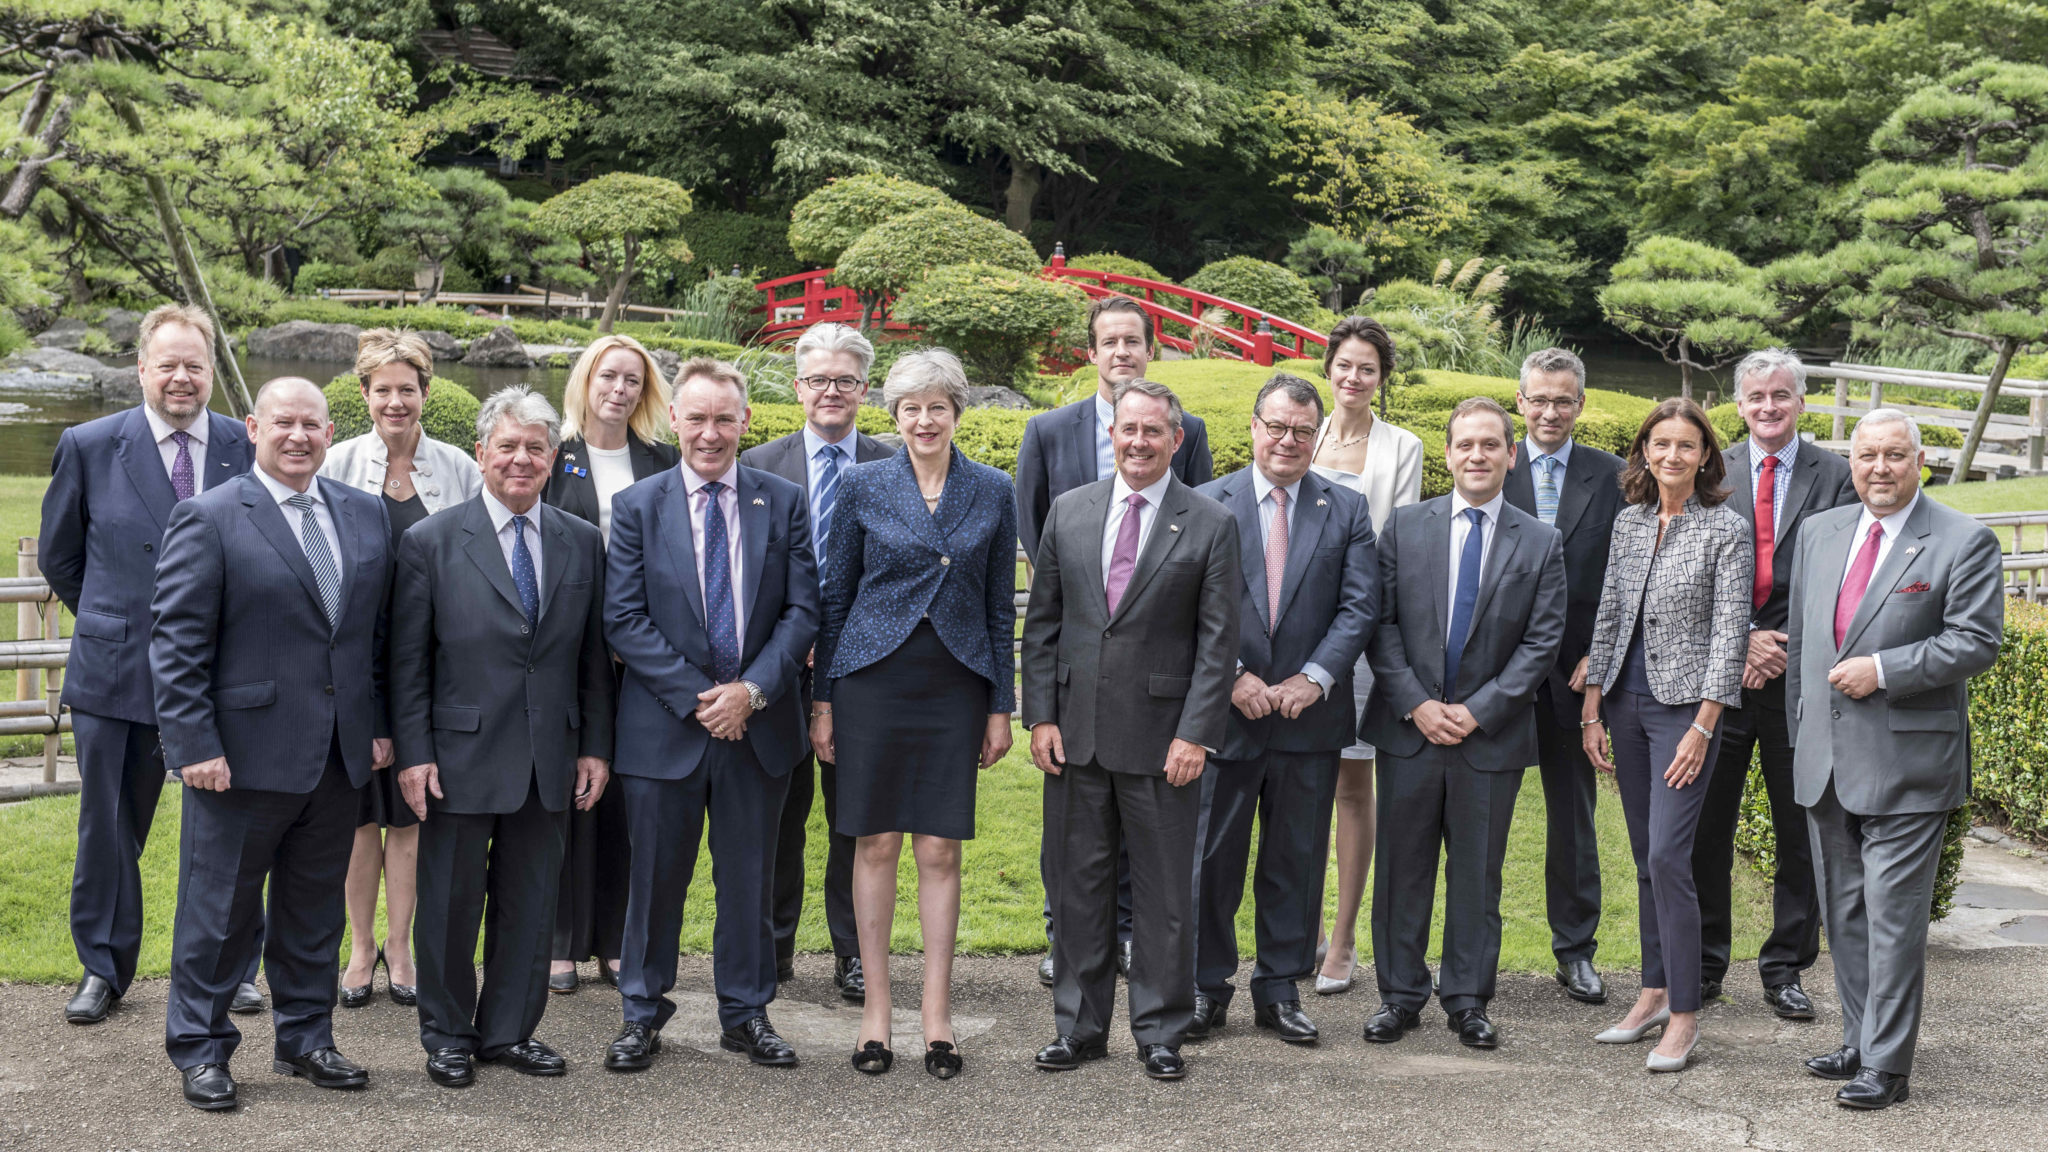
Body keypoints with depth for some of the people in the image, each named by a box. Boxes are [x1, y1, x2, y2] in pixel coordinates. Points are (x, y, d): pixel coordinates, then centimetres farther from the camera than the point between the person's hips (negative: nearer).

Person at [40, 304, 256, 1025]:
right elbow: (58, 554, 11)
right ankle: (103, 970, 27)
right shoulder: (90, 447, -1)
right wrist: (112, 619, 10)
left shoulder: (247, 448, 0)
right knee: (109, 829, 10)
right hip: (116, 672, 0)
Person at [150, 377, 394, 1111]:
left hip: (341, 754, 5)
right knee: (221, 909, 6)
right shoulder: (209, 519, -7)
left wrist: (380, 725, 7)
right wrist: (195, 743, -14)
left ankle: (305, 1038, 28)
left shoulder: (366, 516, 9)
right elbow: (177, 642, -9)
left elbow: (379, 631, 13)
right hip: (245, 754, -5)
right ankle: (201, 1050, 20)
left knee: (316, 906, 15)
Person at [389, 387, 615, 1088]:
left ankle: (510, 1030, 25)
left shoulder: (583, 543, 7)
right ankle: (448, 1036, 23)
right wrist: (413, 753, -8)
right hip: (462, 754, -3)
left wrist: (595, 746, 6)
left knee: (531, 901, 11)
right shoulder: (432, 543, -3)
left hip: (550, 760, 3)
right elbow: (407, 661, -3)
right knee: (452, 902, 7)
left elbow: (594, 656, 9)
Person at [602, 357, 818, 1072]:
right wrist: (697, 696, -13)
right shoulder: (637, 506, 1)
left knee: (749, 878, 10)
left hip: (759, 722, 1)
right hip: (664, 725, -1)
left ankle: (746, 1014, 24)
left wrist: (752, 689, -13)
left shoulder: (783, 503, 4)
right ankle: (643, 1014, 22)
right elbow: (623, 619, -5)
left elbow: (803, 611, 1)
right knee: (655, 877, 7)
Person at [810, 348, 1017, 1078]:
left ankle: (938, 1015, 10)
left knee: (940, 851, 1)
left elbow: (1000, 607, 8)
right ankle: (876, 1008, 13)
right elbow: (833, 596, 5)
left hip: (955, 687, 1)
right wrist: (822, 700, 2)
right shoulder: (862, 486, 2)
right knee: (876, 845, 3)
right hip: (873, 681, 0)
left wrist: (1002, 707, 5)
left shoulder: (993, 492, 5)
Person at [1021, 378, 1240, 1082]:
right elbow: (1041, 622, 9)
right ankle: (1080, 1025, 22)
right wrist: (1040, 717, 2)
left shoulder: (1210, 525, -2)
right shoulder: (1069, 512, 7)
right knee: (1077, 883, 9)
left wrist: (1196, 734, -11)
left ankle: (1160, 1031, 18)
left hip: (1162, 738, -3)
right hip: (1076, 732, 3)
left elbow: (1218, 641, -4)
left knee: (1164, 889, 5)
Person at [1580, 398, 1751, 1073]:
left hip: (1686, 707, -6)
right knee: (1645, 858, 11)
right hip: (1625, 701, 6)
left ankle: (1684, 1014, -2)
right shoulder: (1629, 522, 10)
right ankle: (1655, 992, 21)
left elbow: (1730, 633, -9)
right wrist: (1592, 710, 8)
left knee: (1667, 857, -11)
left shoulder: (1727, 530, -6)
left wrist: (1702, 727, -14)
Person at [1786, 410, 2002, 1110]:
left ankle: (1887, 1066, 4)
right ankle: (1859, 1043, 26)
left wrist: (1882, 669, -18)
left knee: (1893, 916, -4)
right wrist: (1800, 732, 15)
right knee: (1844, 913, 14)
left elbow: (1976, 641, -12)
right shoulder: (1818, 533, 11)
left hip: (1906, 763, -6)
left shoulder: (1964, 543, -6)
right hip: (1825, 762, 6)